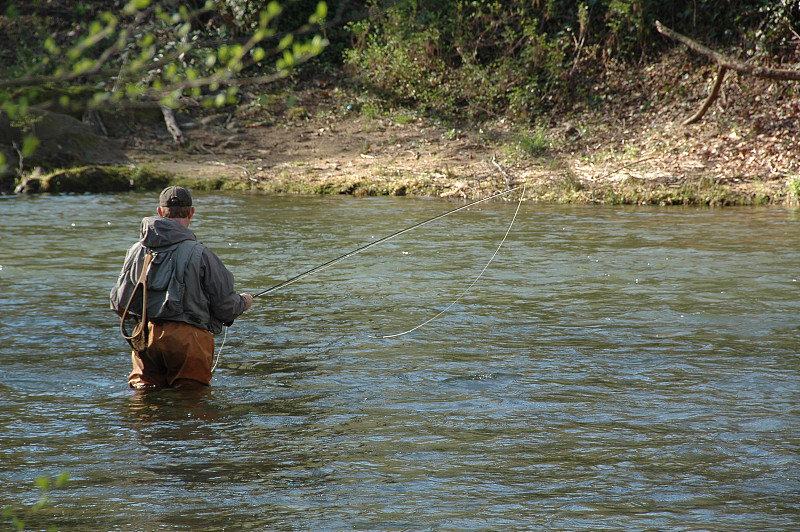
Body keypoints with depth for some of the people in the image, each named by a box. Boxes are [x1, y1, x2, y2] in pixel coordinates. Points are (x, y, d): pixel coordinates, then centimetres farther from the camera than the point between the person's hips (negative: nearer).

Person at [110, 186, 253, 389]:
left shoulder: (136, 251, 5)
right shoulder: (199, 254, -10)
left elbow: (119, 303, 11)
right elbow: (226, 308, -4)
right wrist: (243, 302, 19)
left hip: (145, 339, 4)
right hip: (187, 339, -4)